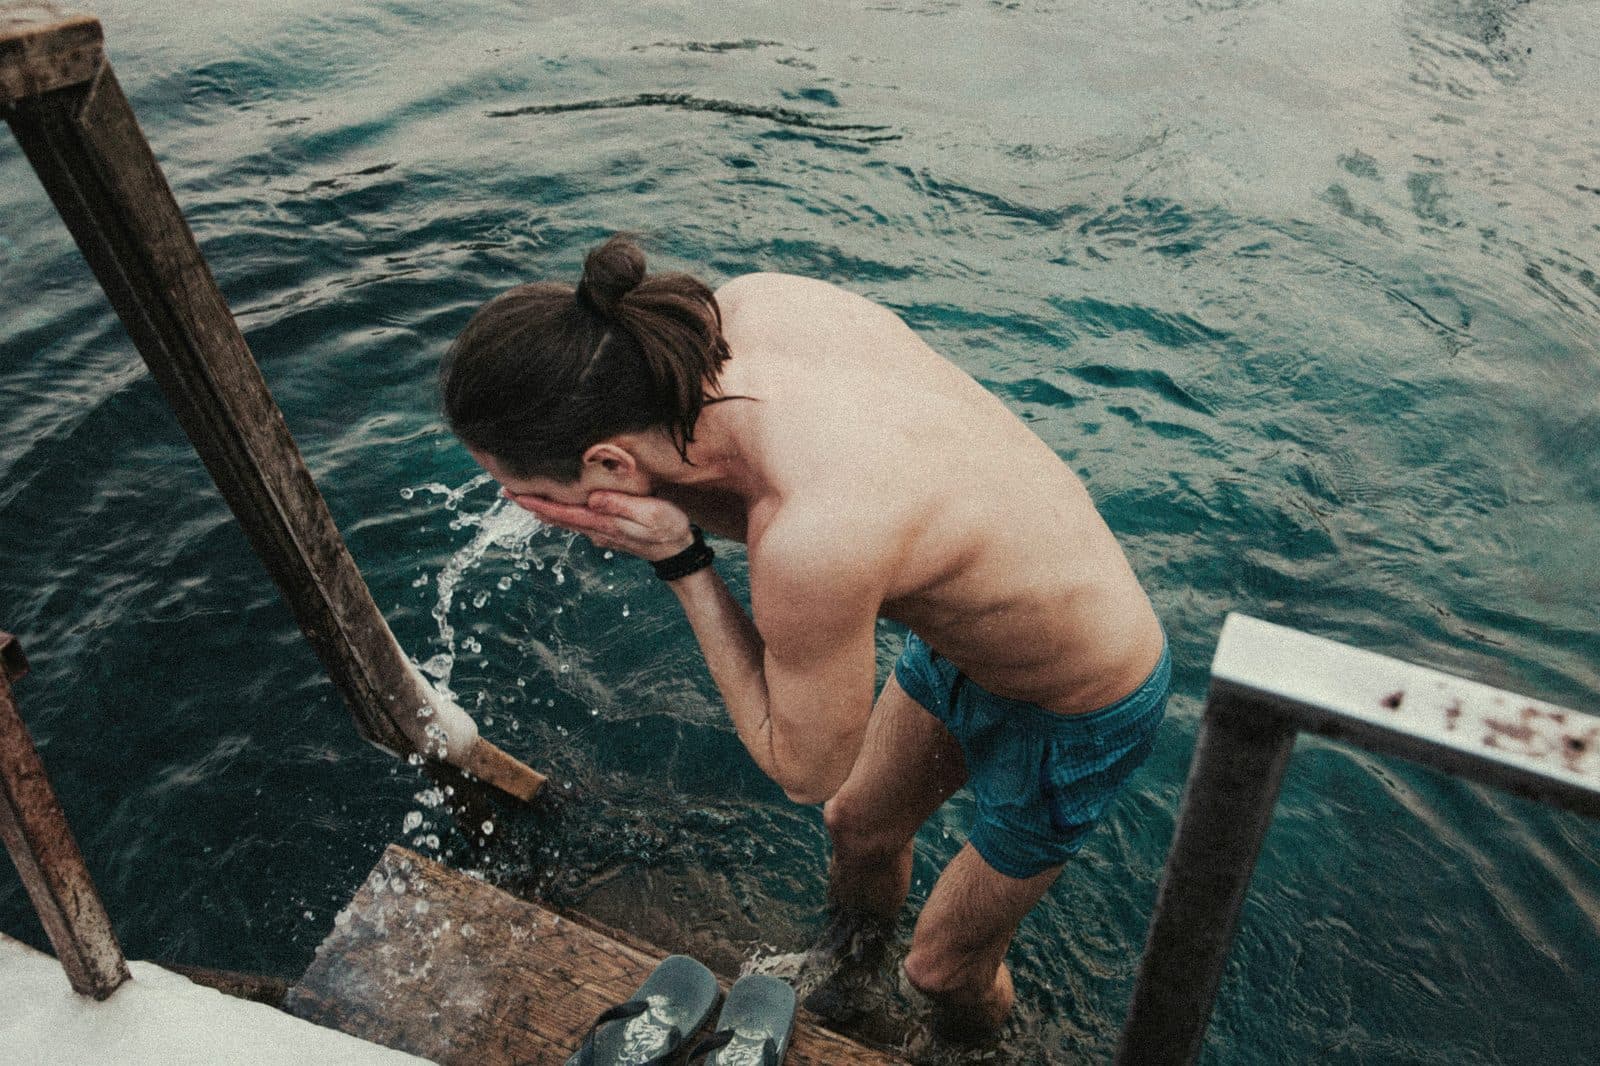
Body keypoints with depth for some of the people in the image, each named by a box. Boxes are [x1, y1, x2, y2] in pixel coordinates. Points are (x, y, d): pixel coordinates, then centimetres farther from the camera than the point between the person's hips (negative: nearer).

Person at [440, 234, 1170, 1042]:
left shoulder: (810, 547, -45)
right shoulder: (754, 302, -23)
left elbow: (804, 770, -23)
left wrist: (678, 561, -28)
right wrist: (669, 496, -23)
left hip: (1081, 712, -7)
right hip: (973, 619, 7)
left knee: (944, 966, 15)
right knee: (858, 823, 29)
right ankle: (851, 961, 62)